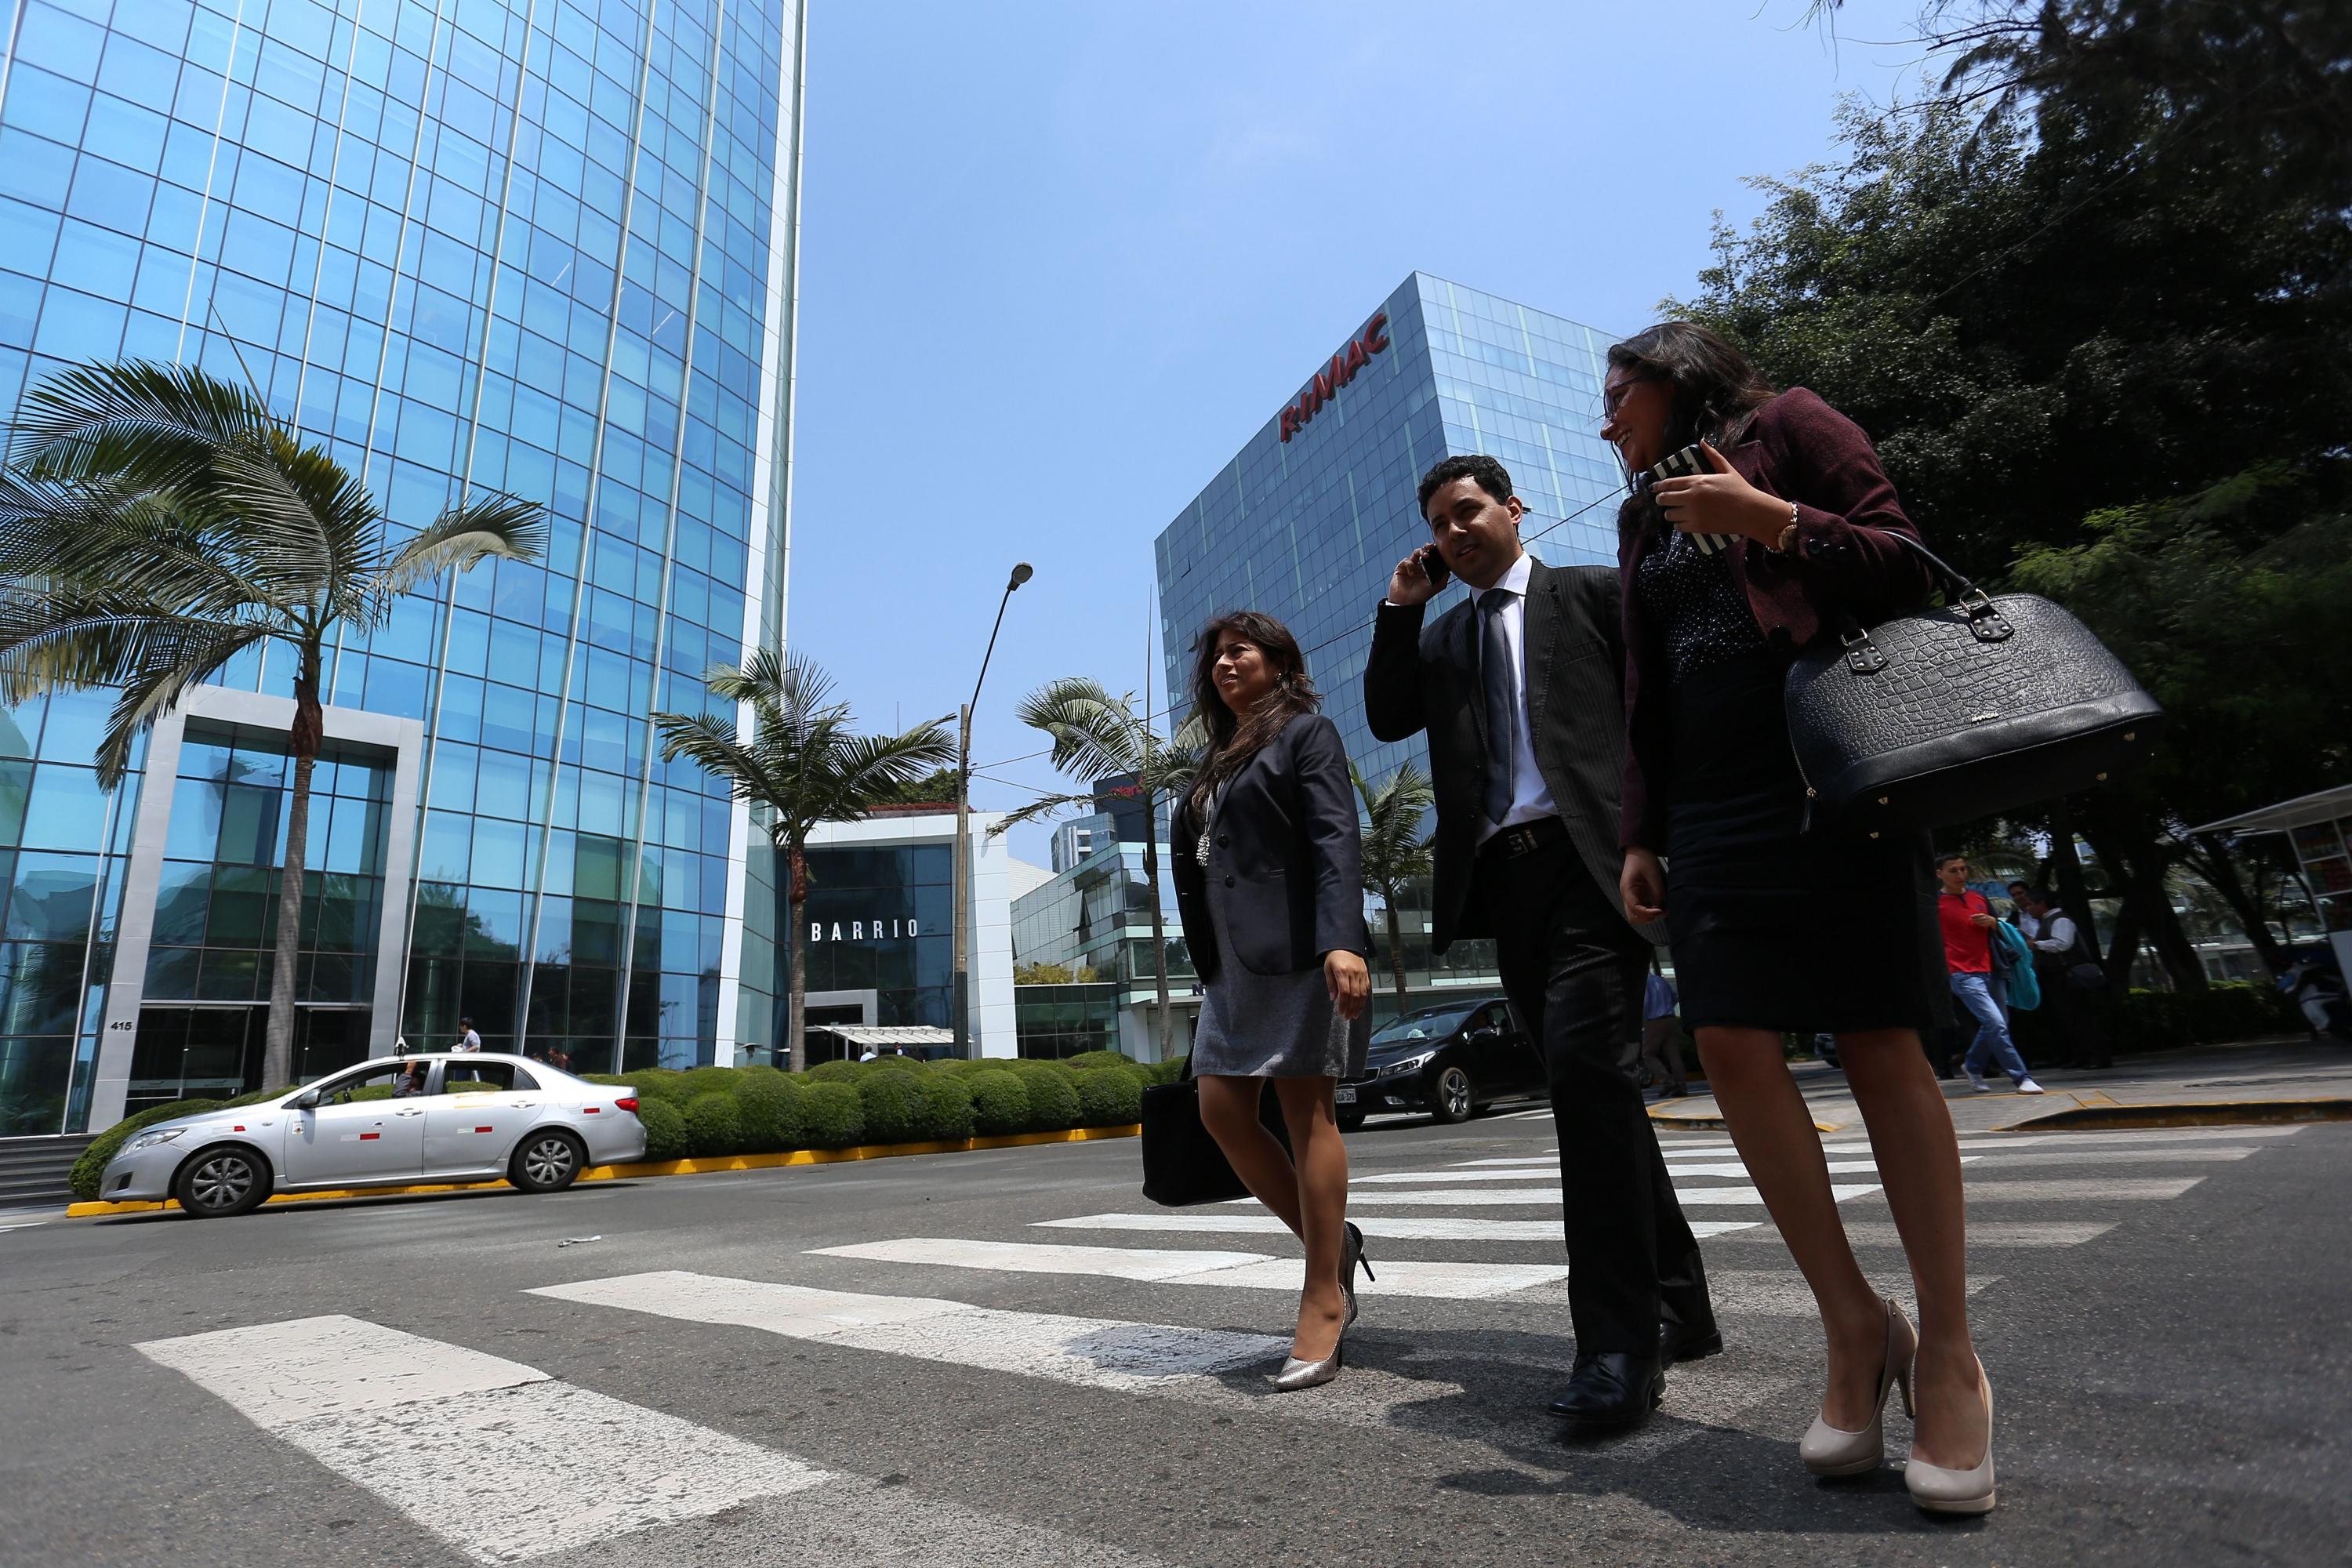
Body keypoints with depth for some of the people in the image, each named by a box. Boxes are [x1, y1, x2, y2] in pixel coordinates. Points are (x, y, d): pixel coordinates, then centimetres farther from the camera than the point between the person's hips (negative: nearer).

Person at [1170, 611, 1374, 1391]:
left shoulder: (1305, 731, 1)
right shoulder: (1218, 756, 22)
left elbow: (1337, 839, -11)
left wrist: (1342, 942, -25)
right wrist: (1207, 963, 16)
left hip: (1297, 946, -7)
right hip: (1232, 957, 8)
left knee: (1305, 1109, -5)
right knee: (1222, 1109, 2)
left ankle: (1325, 1300, 6)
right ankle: (1329, 1243, 19)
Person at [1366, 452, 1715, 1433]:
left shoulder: (1591, 594, 10)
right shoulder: (1441, 637, 23)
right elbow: (1388, 718, 10)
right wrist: (1400, 609, 5)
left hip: (1589, 857, -5)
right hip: (1501, 875, 5)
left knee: (1587, 1066, -18)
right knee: (1588, 1086, 9)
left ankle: (1620, 1342, -10)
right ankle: (1676, 1305, 23)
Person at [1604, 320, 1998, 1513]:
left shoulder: (1788, 427, 8)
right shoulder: (1642, 518, 23)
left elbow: (1903, 570, 0)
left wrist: (1771, 519, -15)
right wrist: (1640, 834, 12)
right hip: (1707, 809, 5)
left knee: (1881, 1048, -5)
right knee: (1732, 1048, -8)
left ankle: (1949, 1353, 7)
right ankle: (1856, 1326, 4)